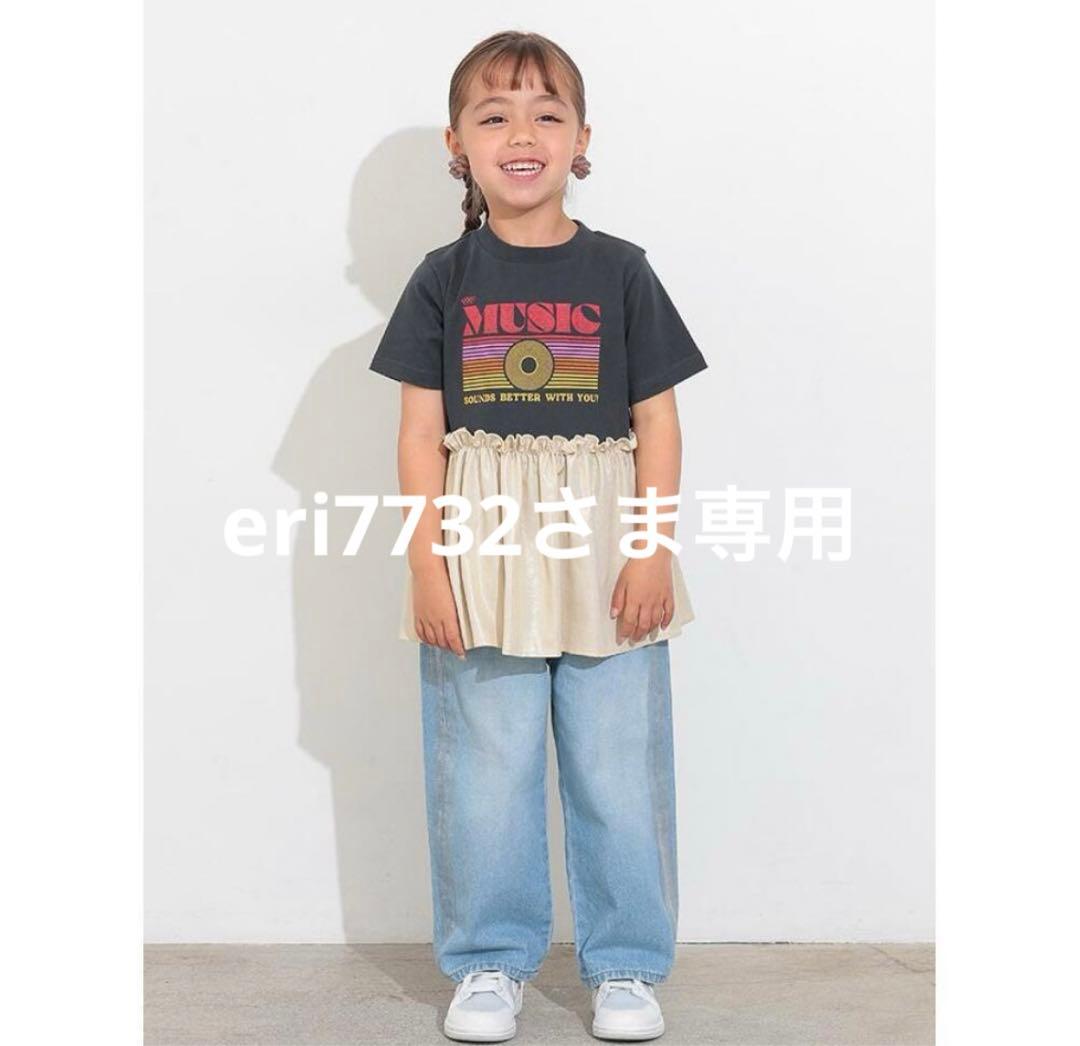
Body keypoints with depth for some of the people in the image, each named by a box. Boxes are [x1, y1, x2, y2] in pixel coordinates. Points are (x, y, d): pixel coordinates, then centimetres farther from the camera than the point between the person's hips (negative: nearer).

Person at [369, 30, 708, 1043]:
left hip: (604, 557, 0)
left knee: (619, 769, 6)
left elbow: (658, 425, 3)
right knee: (484, 771, 7)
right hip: (478, 554, 0)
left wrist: (654, 550, -5)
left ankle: (625, 964, 23)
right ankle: (491, 962, 24)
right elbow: (421, 432, 2)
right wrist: (428, 560, -6)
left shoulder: (620, 273, 3)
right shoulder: (444, 278, 3)